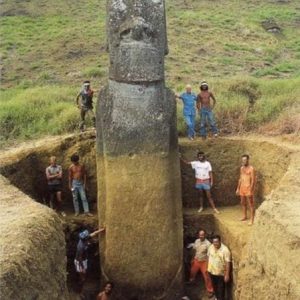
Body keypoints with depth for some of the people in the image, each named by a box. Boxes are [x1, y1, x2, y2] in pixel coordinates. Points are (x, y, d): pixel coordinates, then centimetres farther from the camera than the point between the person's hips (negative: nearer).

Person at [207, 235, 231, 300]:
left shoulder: (225, 250, -22)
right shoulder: (211, 247, -5)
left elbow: (227, 263, -20)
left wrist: (227, 275, -20)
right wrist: (208, 267, 14)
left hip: (221, 273, -6)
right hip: (212, 271, 6)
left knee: (221, 289, 3)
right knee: (215, 287, 23)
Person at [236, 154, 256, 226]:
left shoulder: (251, 168, -13)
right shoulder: (242, 168, 11)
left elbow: (253, 180, -15)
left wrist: (250, 191, -19)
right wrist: (238, 188, 16)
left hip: (248, 189, -8)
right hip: (242, 188, 8)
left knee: (251, 205, -2)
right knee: (243, 203, 17)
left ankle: (252, 219, 2)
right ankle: (244, 216, 32)